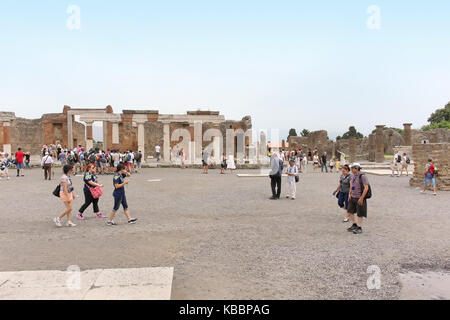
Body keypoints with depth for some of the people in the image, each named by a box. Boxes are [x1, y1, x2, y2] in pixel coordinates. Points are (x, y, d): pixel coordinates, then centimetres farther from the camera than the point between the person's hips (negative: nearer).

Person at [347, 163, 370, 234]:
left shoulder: (363, 176, -18)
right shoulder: (352, 176, 5)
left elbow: (366, 188, -19)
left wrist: (361, 198, -21)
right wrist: (350, 194, 9)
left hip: (359, 198, -7)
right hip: (353, 197, 7)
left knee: (360, 214, 3)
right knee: (350, 211, 11)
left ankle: (359, 228, 14)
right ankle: (354, 225, 27)